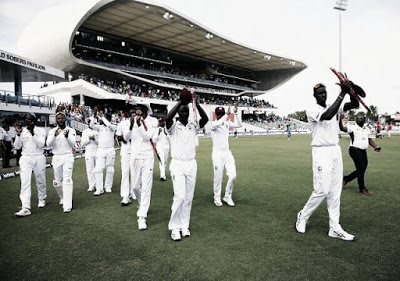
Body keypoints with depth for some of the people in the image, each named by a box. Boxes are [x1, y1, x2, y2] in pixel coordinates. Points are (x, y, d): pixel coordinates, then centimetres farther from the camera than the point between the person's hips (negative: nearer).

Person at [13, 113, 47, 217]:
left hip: (38, 158, -1)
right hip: (25, 159, 1)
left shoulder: (41, 130, -1)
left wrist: (33, 133, -22)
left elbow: (41, 144, -13)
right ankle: (26, 208, -14)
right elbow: (17, 146, 0)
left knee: (40, 181, 12)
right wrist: (18, 134, -12)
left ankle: (42, 199, 36)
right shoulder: (22, 131, 4)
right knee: (25, 182, -10)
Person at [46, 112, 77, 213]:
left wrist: (67, 136, -31)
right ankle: (62, 198, 36)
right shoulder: (52, 131, 5)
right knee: (57, 182, 9)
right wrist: (55, 135, -26)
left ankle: (67, 205, -13)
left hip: (68, 157, -3)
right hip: (56, 158, 3)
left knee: (67, 180, -12)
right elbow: (48, 144, -9)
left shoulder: (71, 130, 1)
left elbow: (73, 144, -12)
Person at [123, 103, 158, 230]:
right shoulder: (132, 120, 2)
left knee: (146, 187, -5)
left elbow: (147, 136, -15)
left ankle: (142, 217, 0)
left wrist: (139, 124, -24)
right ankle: (142, 204, 42)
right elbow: (126, 137, -4)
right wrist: (131, 125, -19)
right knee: (135, 186, 13)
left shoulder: (152, 121, -4)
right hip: (134, 157, 3)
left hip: (147, 157, -3)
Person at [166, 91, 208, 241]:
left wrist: (196, 103, -23)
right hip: (177, 164, -3)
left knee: (188, 197, 7)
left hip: (191, 164, 4)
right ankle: (174, 227, 7)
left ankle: (184, 225, 20)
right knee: (179, 196, -9)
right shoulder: (173, 126, -3)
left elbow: (205, 119, -13)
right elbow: (168, 118, -26)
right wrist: (181, 101, -24)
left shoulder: (193, 125, 5)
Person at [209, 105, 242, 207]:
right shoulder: (213, 124, -6)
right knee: (218, 178, 2)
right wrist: (227, 114, -30)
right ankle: (217, 198, 19)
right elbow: (218, 123, -29)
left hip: (227, 153, 5)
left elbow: (239, 125, -2)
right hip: (217, 154, -4)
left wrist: (235, 113, -11)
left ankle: (227, 197, 17)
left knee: (233, 176, -1)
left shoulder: (227, 123, 9)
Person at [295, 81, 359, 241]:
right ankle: (303, 217, 15)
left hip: (336, 151, 7)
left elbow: (355, 104, 4)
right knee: (322, 190, -7)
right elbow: (327, 116, -27)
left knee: (335, 191, 6)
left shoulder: (333, 108, 13)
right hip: (322, 152, -7)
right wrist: (342, 94, -25)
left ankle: (335, 228, 13)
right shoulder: (312, 111, -7)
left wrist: (351, 90, -14)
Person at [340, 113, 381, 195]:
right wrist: (341, 119, -43)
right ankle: (362, 189, 12)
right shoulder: (352, 127, -7)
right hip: (355, 150, -7)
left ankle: (345, 179, 29)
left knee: (362, 170, 12)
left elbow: (370, 139, 20)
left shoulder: (367, 129, 14)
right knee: (360, 169, -3)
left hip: (363, 151, 7)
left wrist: (375, 146, 2)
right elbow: (342, 128, -25)